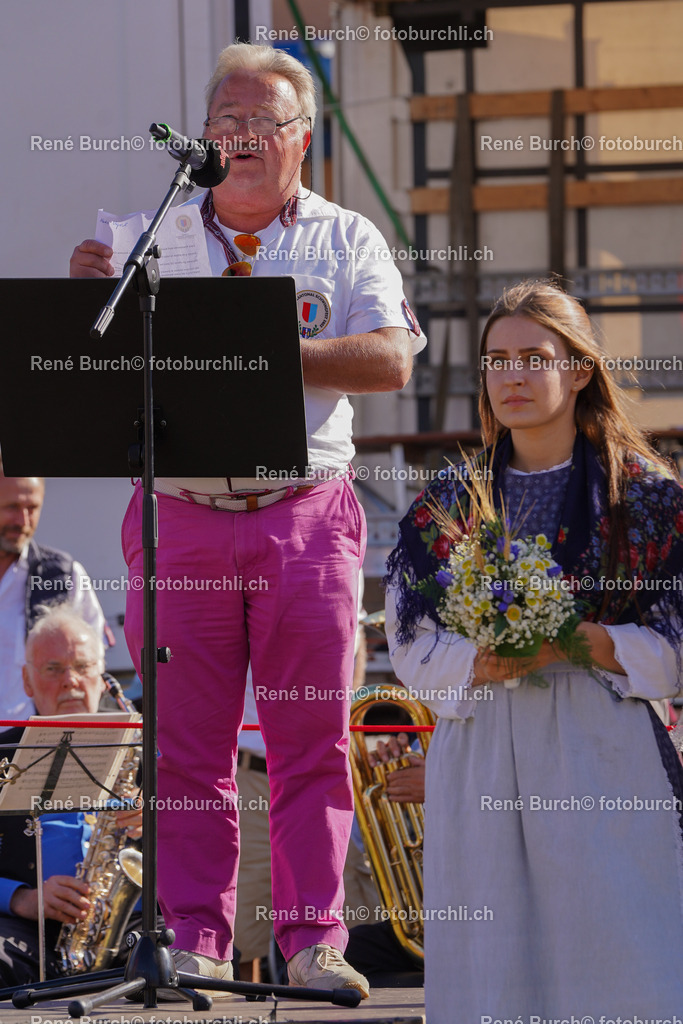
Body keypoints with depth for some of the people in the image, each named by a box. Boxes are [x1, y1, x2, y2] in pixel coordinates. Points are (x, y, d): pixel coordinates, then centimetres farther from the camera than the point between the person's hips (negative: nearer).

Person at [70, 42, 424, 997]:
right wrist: (90, 296, -11)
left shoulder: (346, 240, 10)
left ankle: (314, 937, 0)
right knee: (187, 741, -1)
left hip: (306, 515, -1)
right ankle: (195, 941, 4)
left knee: (313, 736, -3)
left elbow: (390, 359, -4)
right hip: (181, 515, 1)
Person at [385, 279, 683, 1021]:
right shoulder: (451, 501, 10)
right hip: (480, 757, 2)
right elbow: (411, 641, 7)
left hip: (601, 757, -2)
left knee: (611, 959, -9)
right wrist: (477, 664, -13)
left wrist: (579, 642, -17)